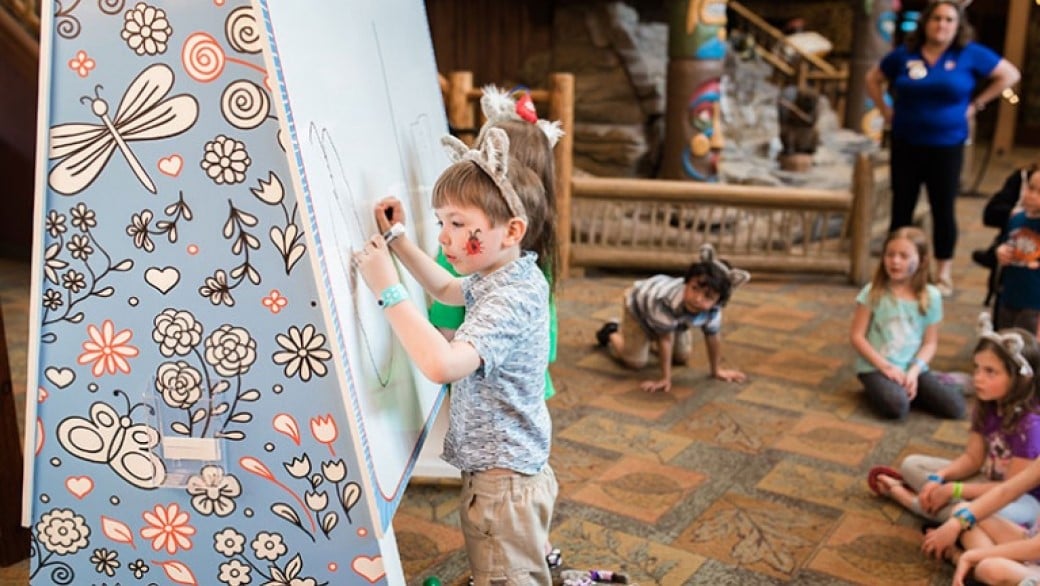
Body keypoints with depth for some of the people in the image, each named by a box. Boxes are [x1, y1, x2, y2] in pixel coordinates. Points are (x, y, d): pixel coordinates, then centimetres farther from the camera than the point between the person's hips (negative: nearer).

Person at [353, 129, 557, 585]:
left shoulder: (508, 301, -27)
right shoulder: (511, 276, 2)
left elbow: (441, 365, -44)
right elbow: (448, 291, 23)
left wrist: (387, 289, -36)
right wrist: (400, 241, 11)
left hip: (503, 483, -10)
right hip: (509, 469, 10)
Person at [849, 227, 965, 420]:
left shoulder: (931, 296, -1)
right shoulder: (873, 292, -8)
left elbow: (930, 343, 2)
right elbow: (856, 336, -7)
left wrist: (913, 371, -14)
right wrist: (886, 367, -14)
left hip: (913, 368, 3)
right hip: (876, 367, -3)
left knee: (955, 407, -13)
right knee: (896, 407, -31)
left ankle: (903, 387, 8)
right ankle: (880, 388, 2)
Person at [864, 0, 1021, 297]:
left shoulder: (970, 54, -2)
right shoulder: (905, 54, 1)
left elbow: (1009, 74, 5)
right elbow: (873, 78, 15)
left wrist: (976, 104, 0)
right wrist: (885, 109, 5)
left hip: (947, 146, -1)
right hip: (906, 144, 1)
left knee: (943, 209, 2)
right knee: (901, 207, 6)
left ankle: (944, 273, 14)